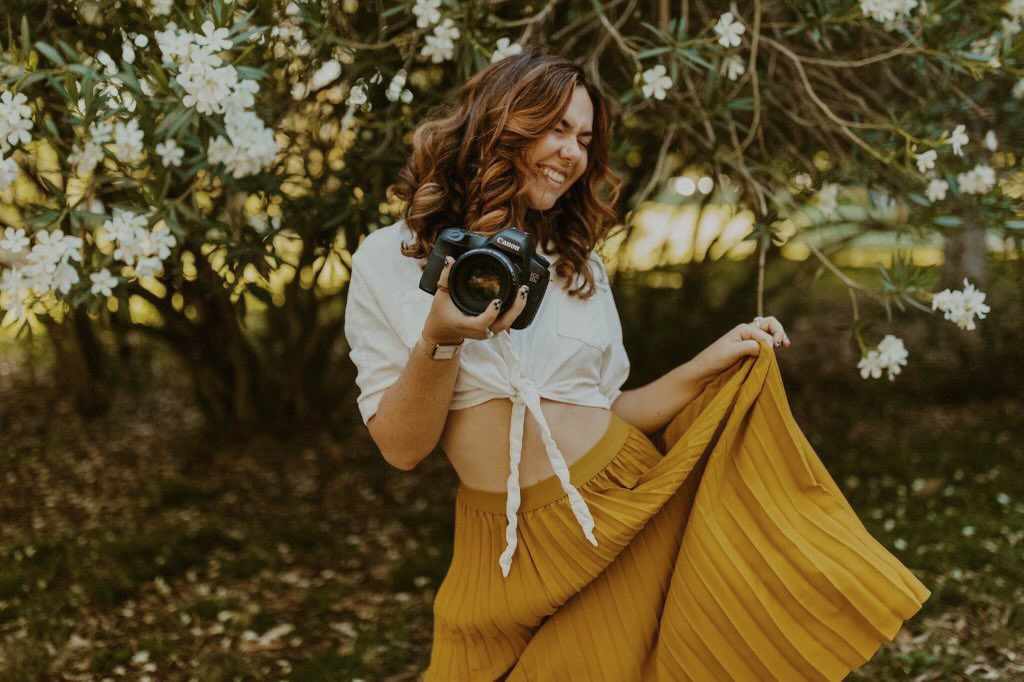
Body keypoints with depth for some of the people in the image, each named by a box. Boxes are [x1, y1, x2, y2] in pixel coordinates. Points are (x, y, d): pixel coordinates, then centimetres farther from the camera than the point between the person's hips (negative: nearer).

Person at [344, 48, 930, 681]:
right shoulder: (388, 261, -4)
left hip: (629, 515, 3)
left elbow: (601, 410, 10)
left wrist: (708, 365, 0)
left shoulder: (580, 265, 9)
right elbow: (402, 447, -6)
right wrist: (440, 342, -22)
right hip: (509, 552, -2)